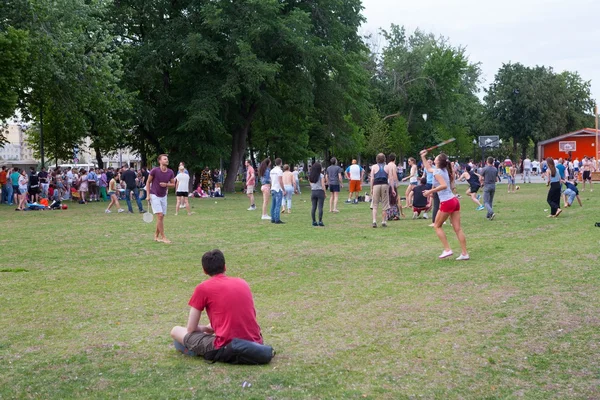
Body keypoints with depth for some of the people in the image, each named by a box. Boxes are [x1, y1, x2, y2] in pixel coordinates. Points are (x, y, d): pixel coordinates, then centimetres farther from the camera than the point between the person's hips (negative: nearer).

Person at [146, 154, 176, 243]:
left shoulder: (170, 172, -1)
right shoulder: (154, 171, -13)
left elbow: (173, 184, 7)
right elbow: (148, 182, -3)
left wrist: (166, 184, -14)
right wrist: (148, 195, -8)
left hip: (163, 196, 5)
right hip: (154, 196, -5)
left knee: (161, 217, 5)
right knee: (160, 216, -13)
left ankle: (156, 236, 18)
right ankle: (163, 237, -9)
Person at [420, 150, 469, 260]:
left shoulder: (437, 172, -10)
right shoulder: (444, 170, 16)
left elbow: (444, 185, -25)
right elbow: (429, 168, 35)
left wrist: (430, 191, -19)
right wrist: (423, 157, 35)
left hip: (446, 202, -8)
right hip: (454, 200, 8)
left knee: (437, 226, 7)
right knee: (458, 228, 5)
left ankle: (447, 250, 1)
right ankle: (465, 253, 3)